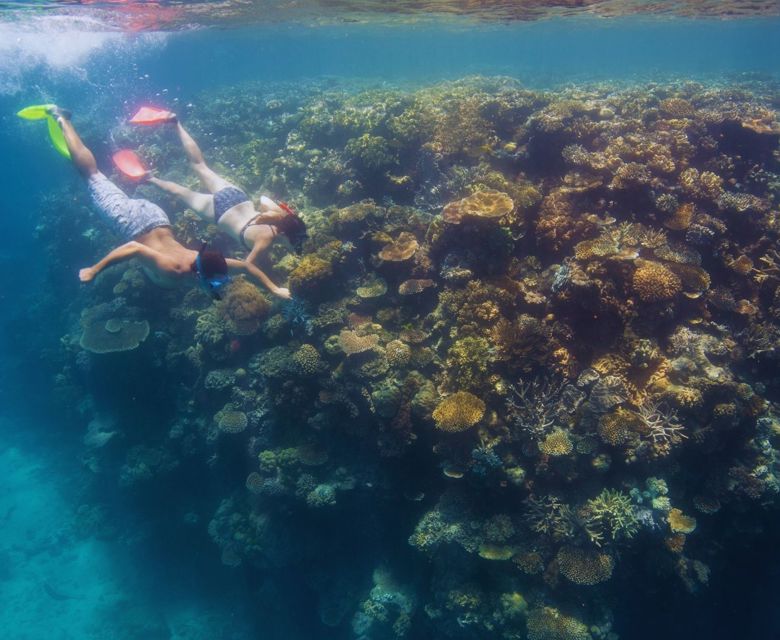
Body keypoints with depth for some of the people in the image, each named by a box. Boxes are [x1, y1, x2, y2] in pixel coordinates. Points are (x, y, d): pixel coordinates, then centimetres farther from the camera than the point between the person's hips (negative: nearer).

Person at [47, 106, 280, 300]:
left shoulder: (211, 265, -21)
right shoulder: (172, 270, -38)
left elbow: (246, 266, -9)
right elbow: (134, 247, -36)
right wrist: (94, 270, -32)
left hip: (153, 214, 5)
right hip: (134, 226, -4)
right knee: (91, 175, 15)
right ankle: (62, 119, 28)